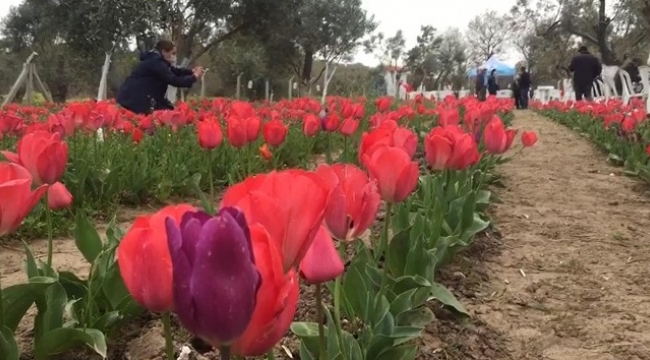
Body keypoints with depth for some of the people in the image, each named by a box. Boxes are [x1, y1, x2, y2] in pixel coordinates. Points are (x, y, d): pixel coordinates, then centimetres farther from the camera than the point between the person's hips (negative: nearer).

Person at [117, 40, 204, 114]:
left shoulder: (156, 60, 14)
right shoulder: (155, 62, -17)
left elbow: (175, 71, 20)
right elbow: (173, 80, -21)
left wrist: (192, 71, 6)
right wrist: (193, 77, -12)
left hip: (140, 98, 10)